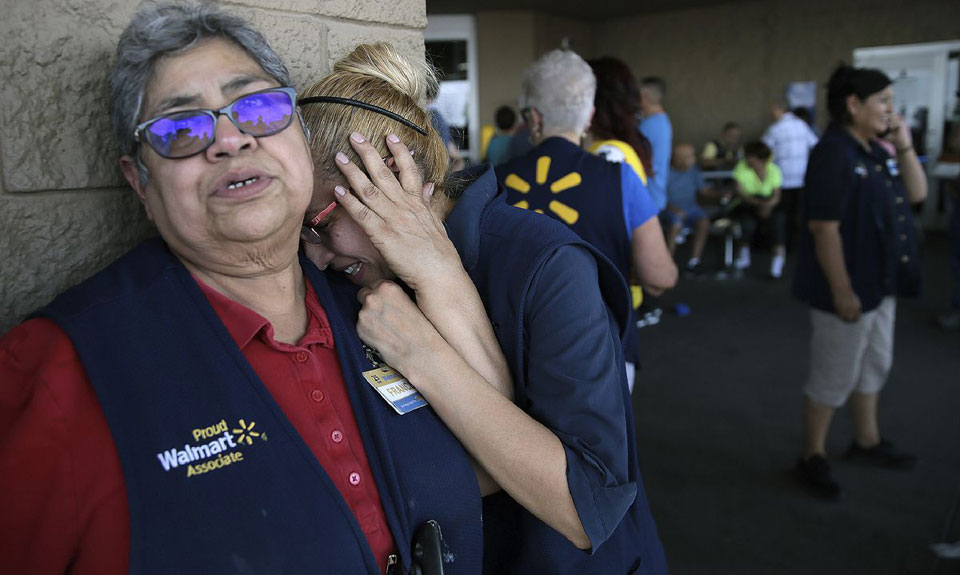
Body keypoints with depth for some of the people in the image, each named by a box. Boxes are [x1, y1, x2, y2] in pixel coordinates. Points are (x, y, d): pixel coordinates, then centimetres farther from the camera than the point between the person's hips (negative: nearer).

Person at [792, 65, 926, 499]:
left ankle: (867, 441, 41)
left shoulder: (875, 152, 9)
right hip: (847, 288, -10)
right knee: (834, 377, 2)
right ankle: (812, 457, 19)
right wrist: (841, 290, -23)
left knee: (875, 365, 22)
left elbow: (916, 194, 13)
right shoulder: (833, 154, -20)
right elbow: (824, 228, -24)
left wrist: (905, 146, 0)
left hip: (880, 284, 10)